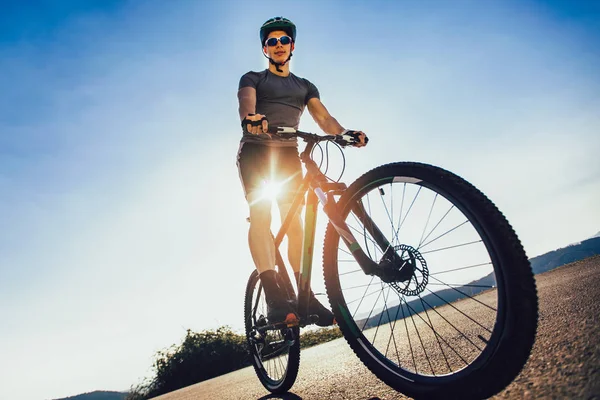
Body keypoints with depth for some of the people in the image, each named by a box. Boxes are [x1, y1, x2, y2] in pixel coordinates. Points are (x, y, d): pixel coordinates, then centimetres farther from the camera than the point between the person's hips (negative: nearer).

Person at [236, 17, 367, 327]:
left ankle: (306, 297, -4)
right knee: (261, 214, -20)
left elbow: (323, 117, 3)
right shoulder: (252, 79, 12)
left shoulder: (305, 86, 20)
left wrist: (345, 134, -19)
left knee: (294, 222, -4)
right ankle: (275, 299, -30)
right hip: (256, 150, -3)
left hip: (289, 154, 3)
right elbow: (246, 101, -12)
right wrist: (250, 119, -38)